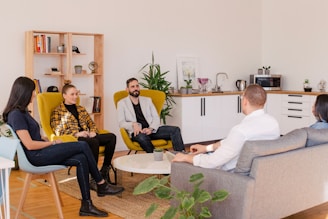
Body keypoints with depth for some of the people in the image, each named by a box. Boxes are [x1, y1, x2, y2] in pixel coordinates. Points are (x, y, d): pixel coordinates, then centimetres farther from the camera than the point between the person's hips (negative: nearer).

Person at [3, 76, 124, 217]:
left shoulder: (21, 111, 15)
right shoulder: (16, 115, -15)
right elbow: (29, 145, -20)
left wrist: (50, 143, 3)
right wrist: (53, 143, -8)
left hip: (41, 153, 9)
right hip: (36, 157, -9)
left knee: (81, 159, -10)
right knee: (83, 146, -13)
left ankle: (86, 206, -8)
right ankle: (101, 185, 2)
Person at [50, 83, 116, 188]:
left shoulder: (81, 109, 27)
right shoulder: (57, 112, 6)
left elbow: (91, 123, 25)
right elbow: (58, 131, -7)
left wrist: (93, 132, 0)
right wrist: (76, 133, -18)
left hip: (87, 137, 7)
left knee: (111, 137, -19)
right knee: (94, 142, -37)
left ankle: (105, 171, -16)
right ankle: (94, 178, -32)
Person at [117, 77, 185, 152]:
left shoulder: (147, 100, 19)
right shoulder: (122, 103, 11)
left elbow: (156, 118, 11)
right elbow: (121, 123, 1)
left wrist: (151, 129, -11)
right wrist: (133, 124, -20)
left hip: (152, 130, 4)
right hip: (138, 132, -4)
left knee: (175, 130, -19)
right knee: (142, 137, -41)